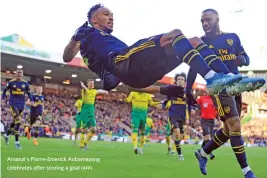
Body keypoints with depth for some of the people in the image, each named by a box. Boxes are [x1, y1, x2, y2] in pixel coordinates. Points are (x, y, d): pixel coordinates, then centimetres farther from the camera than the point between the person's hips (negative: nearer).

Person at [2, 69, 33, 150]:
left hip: (21, 104, 4)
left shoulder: (25, 83, 3)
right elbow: (5, 90, 10)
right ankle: (17, 142, -12)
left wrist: (31, 100, -1)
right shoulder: (11, 82, -4)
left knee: (15, 121, 14)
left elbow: (28, 92, 13)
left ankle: (6, 134, 40)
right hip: (13, 103, -4)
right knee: (18, 122, -17)